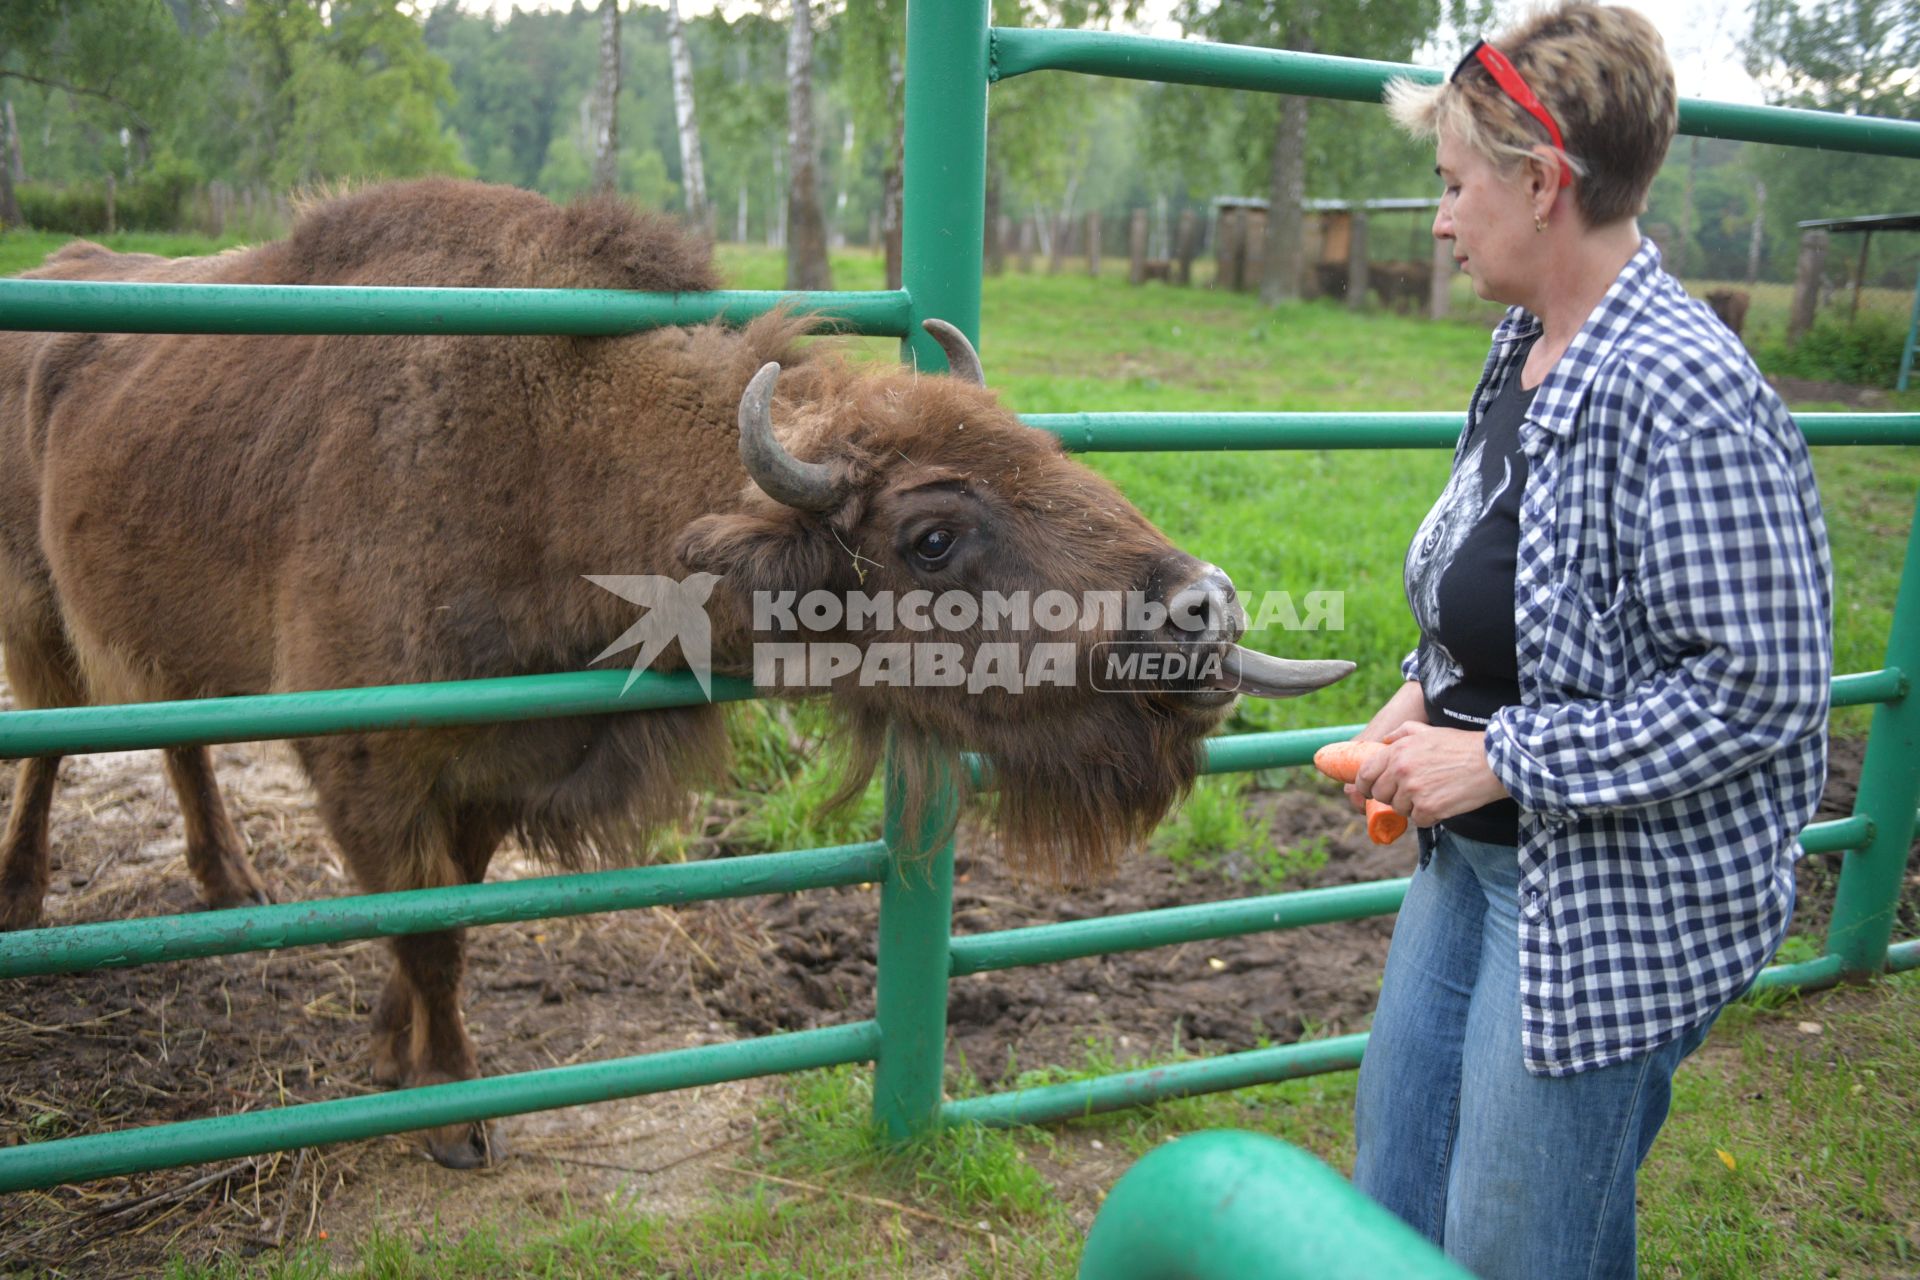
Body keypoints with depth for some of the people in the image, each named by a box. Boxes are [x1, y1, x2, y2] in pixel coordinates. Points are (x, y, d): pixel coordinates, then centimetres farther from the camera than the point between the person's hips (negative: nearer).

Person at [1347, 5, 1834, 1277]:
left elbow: (1758, 688, -25)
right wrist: (1428, 696, 1)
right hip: (1474, 859, 9)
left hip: (1617, 903, -9)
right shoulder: (1527, 347, 4)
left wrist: (1499, 756, -22)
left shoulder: (1684, 391, -25)